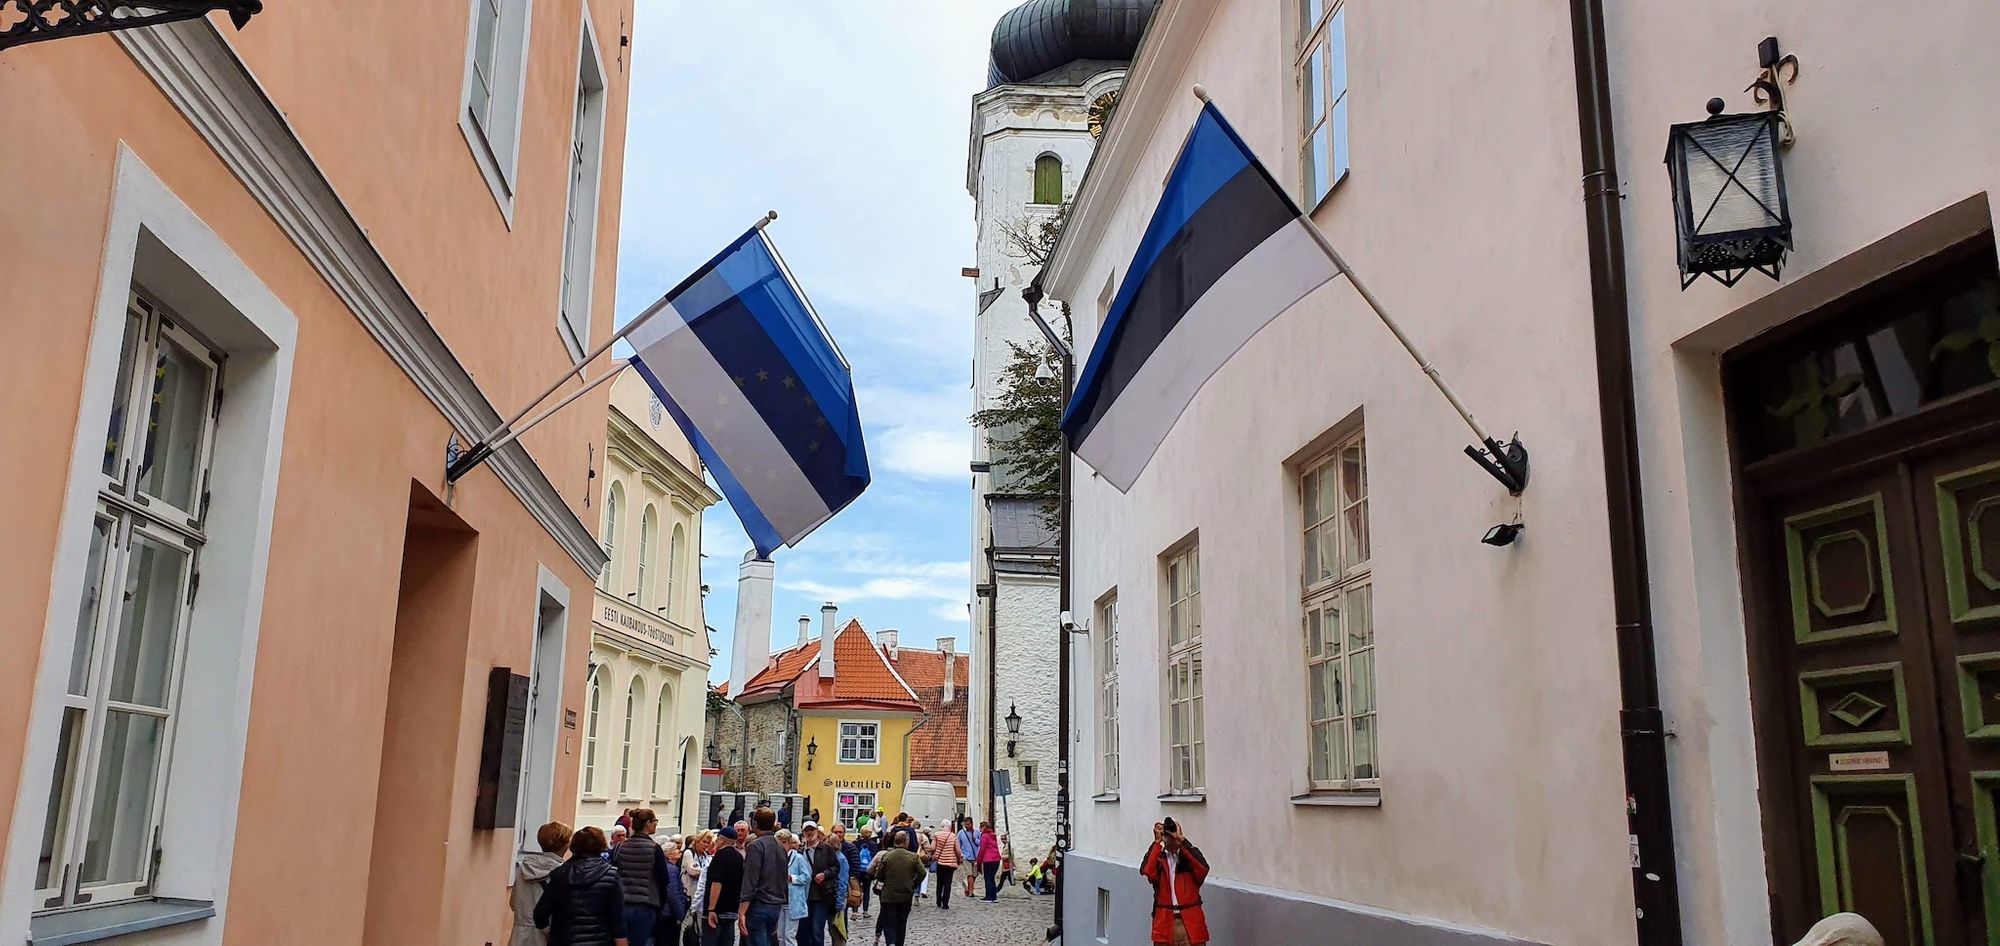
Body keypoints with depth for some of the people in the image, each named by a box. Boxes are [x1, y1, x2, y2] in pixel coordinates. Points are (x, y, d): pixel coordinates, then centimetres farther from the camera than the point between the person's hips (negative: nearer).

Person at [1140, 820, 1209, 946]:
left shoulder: (1191, 853, 5)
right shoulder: (1156, 856, 7)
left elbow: (1203, 870, -17)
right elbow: (1148, 873, -15)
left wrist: (1181, 840, -18)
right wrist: (1157, 841, -14)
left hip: (1190, 923, -1)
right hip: (1164, 923, 1)